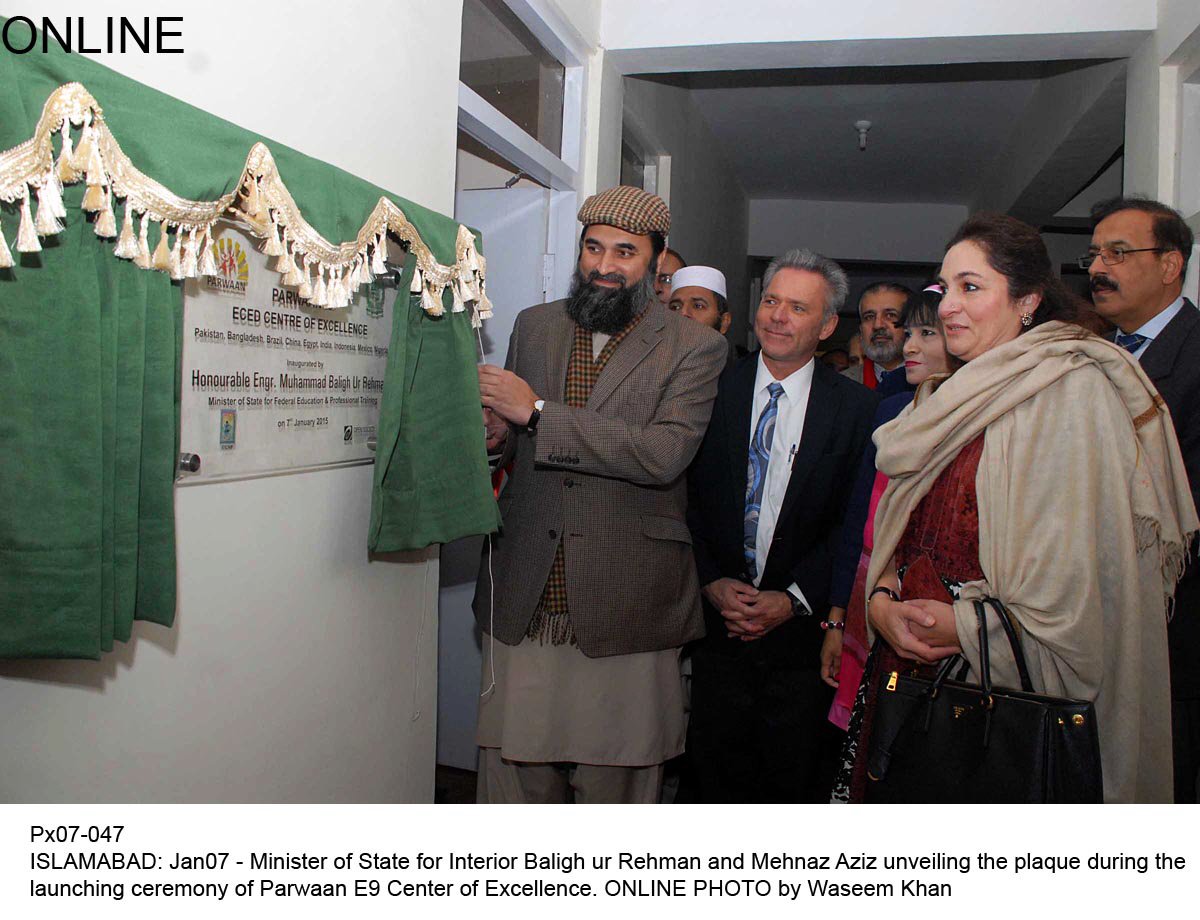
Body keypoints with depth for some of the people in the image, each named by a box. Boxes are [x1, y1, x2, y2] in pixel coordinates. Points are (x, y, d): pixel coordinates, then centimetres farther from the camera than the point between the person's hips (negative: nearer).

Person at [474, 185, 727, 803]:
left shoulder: (695, 348, -1)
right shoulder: (534, 325, 12)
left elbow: (666, 454, -17)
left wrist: (537, 412, -18)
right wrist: (496, 432, -2)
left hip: (622, 611, -3)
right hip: (522, 605, 3)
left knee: (612, 785, 6)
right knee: (516, 776, 8)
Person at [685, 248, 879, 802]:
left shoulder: (857, 408, -3)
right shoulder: (715, 389, 1)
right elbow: (688, 500, 2)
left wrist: (794, 599, -11)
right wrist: (712, 582, -8)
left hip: (804, 626, -1)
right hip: (718, 624, 1)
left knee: (796, 777, 12)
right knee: (715, 770, 13)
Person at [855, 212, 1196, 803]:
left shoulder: (1071, 391, -12)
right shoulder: (956, 397, 13)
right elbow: (901, 530, 11)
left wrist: (964, 626, -15)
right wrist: (882, 598, -7)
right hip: (911, 670, 7)